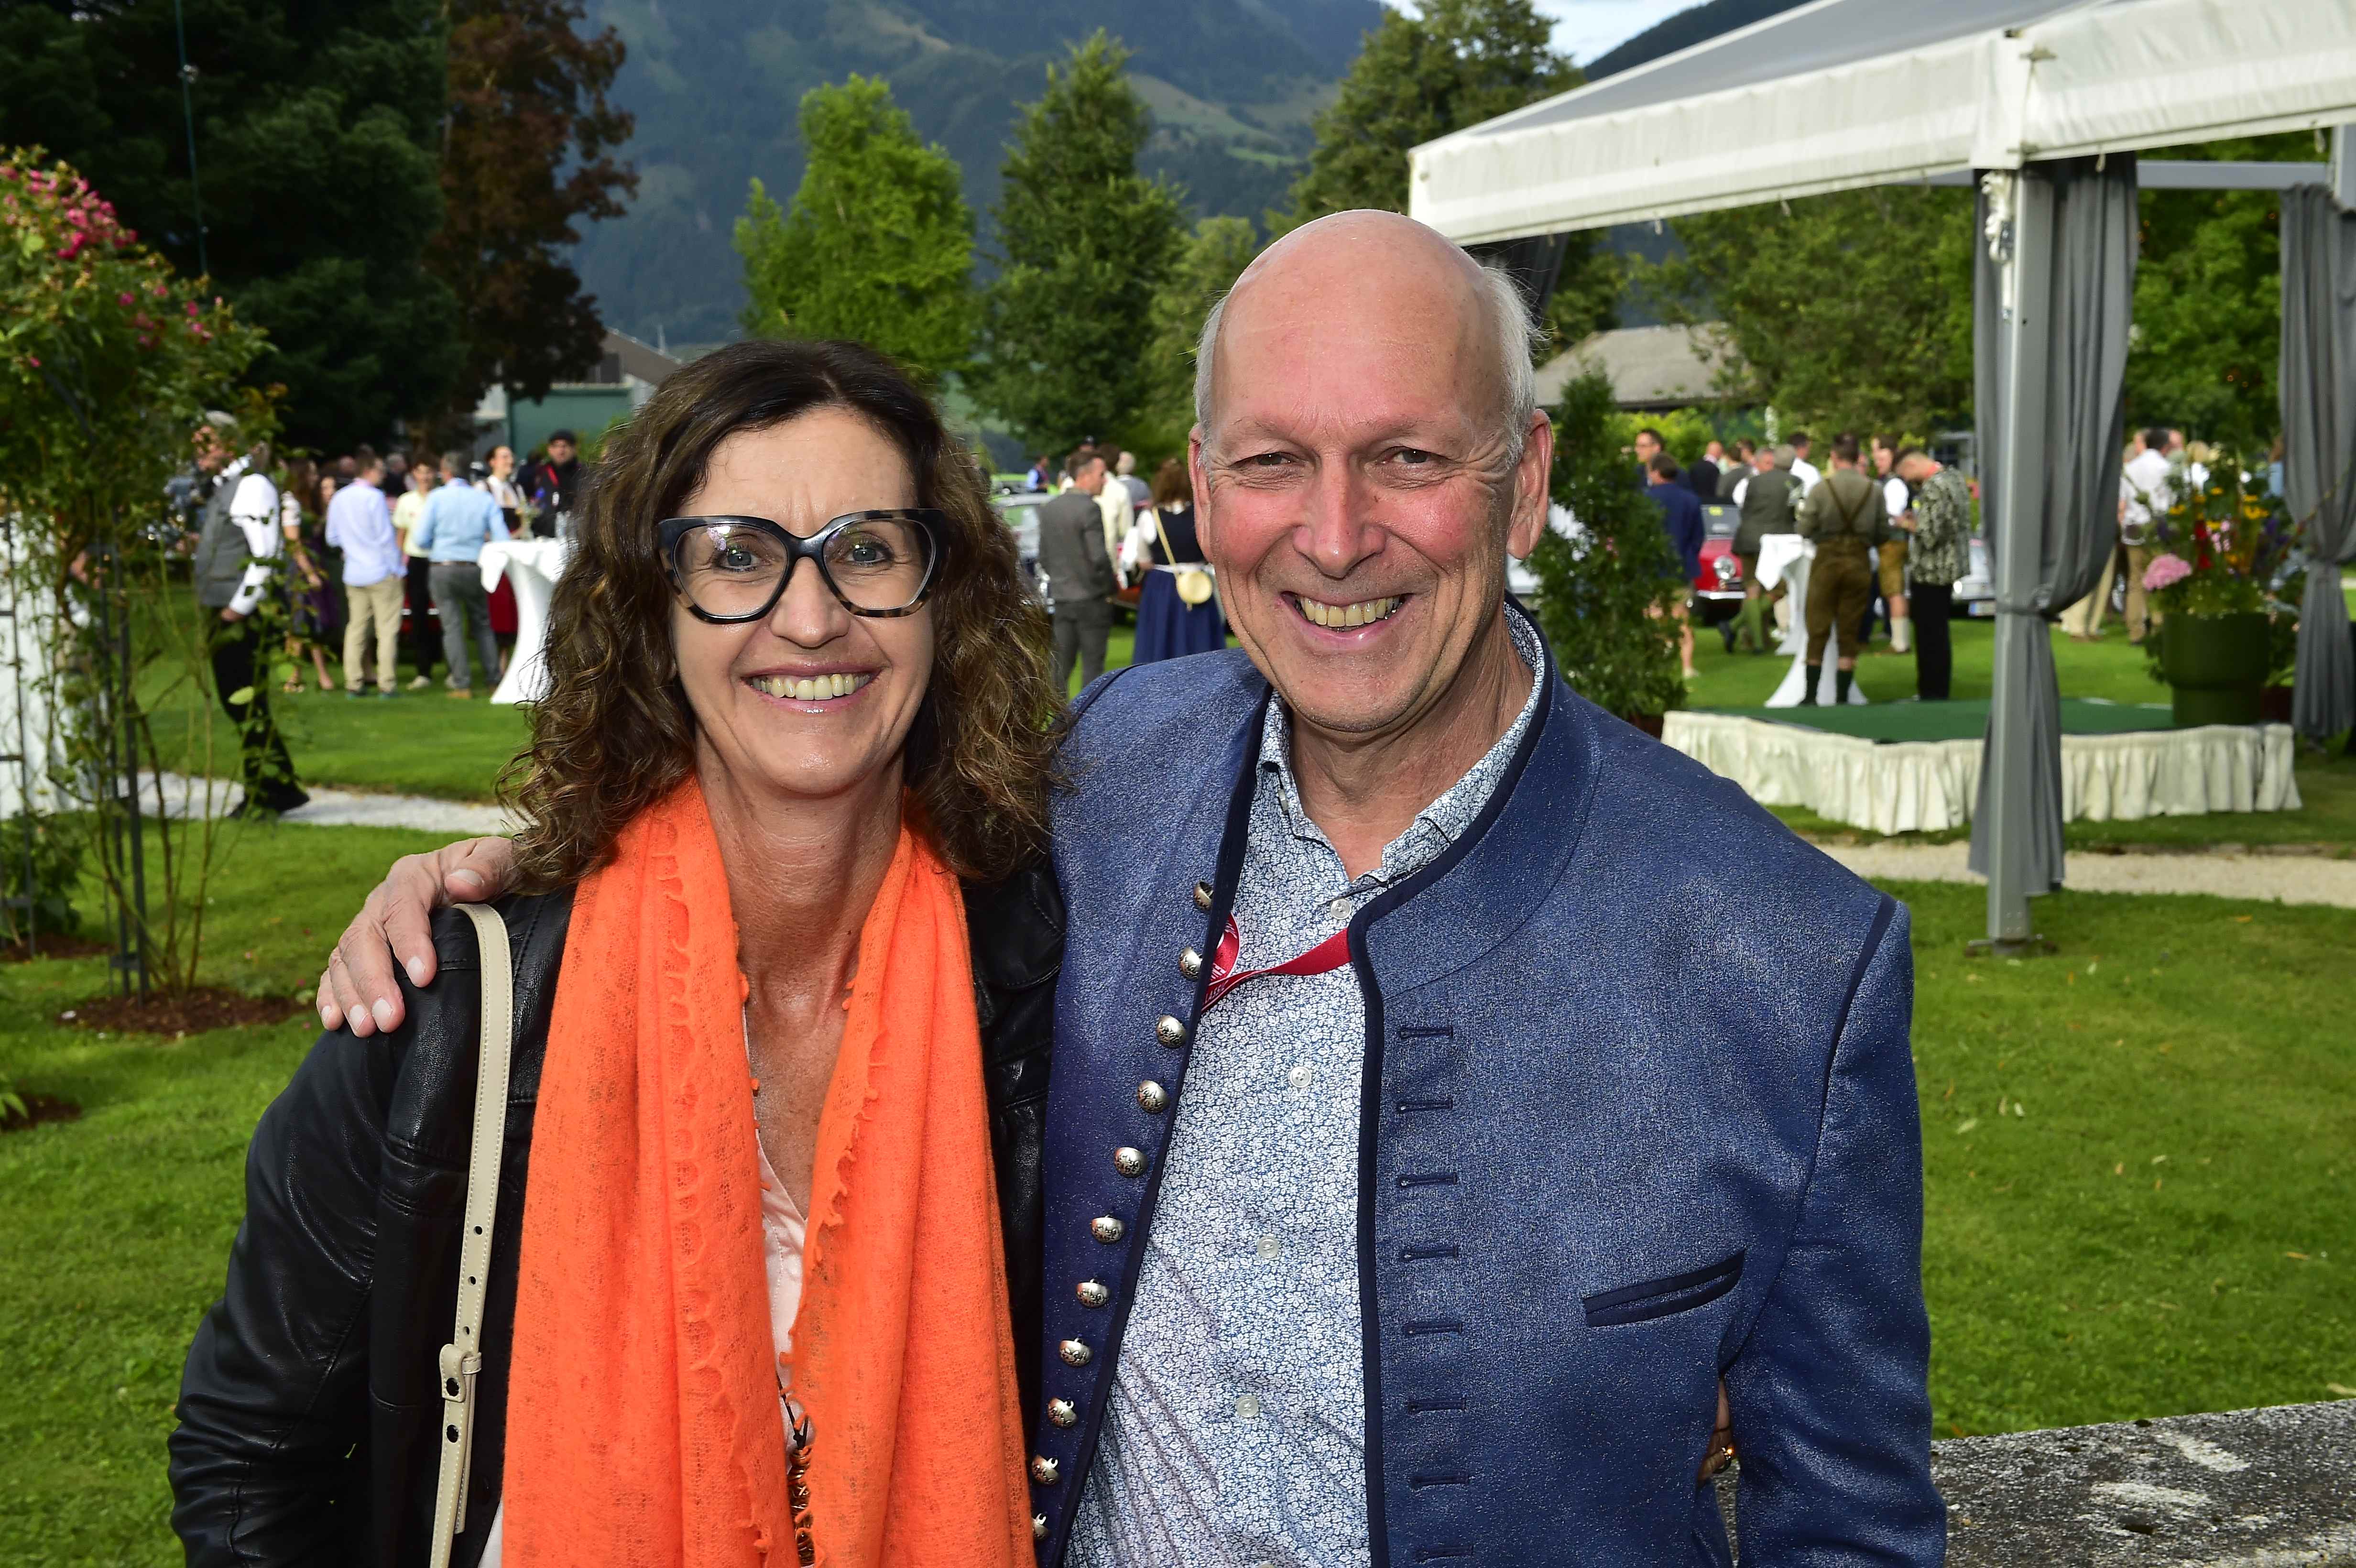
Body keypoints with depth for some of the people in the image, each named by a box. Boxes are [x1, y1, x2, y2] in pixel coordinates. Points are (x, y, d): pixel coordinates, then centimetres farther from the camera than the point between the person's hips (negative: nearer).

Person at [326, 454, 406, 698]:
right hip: (381, 572, -6)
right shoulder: (374, 497, -11)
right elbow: (386, 536, -13)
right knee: (388, 630, -1)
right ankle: (386, 685, -4)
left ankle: (352, 685, 8)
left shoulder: (339, 498, 8)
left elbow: (333, 538, 14)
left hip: (353, 575, 6)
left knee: (356, 629, 10)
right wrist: (397, 568, -4)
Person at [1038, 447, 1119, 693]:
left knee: (1061, 665, 9)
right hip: (1092, 599, -6)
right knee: (1092, 666, 1)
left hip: (1061, 599, 6)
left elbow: (1044, 558, 11)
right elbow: (1099, 557, -20)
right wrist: (1111, 586, -5)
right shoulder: (1089, 509, -15)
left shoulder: (1048, 508, 7)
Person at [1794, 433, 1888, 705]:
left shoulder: (1821, 490, -11)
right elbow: (1883, 531, 1)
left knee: (1818, 631, 7)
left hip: (1827, 560, -2)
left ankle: (1811, 696, 6)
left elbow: (1805, 530, -9)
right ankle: (1842, 697, 9)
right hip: (1859, 561, 2)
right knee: (1850, 634, 8)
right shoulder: (1874, 490, -4)